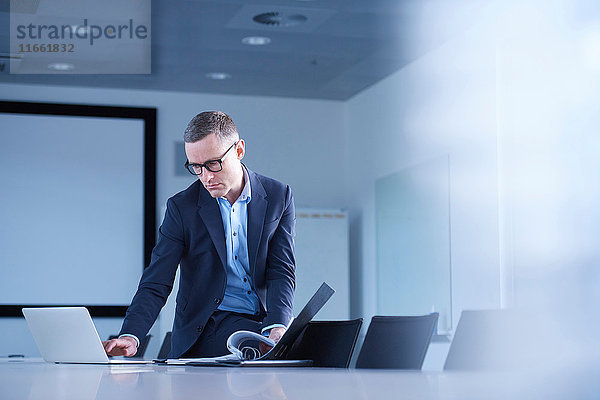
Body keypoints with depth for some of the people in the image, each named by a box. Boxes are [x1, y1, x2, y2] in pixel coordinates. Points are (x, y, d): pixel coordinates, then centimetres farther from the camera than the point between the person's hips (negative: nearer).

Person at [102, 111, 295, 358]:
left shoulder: (279, 197, 2)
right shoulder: (181, 207, -2)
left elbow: (282, 272, -2)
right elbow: (156, 283, -5)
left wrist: (276, 328, -22)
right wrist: (130, 336, -24)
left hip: (265, 323, 4)